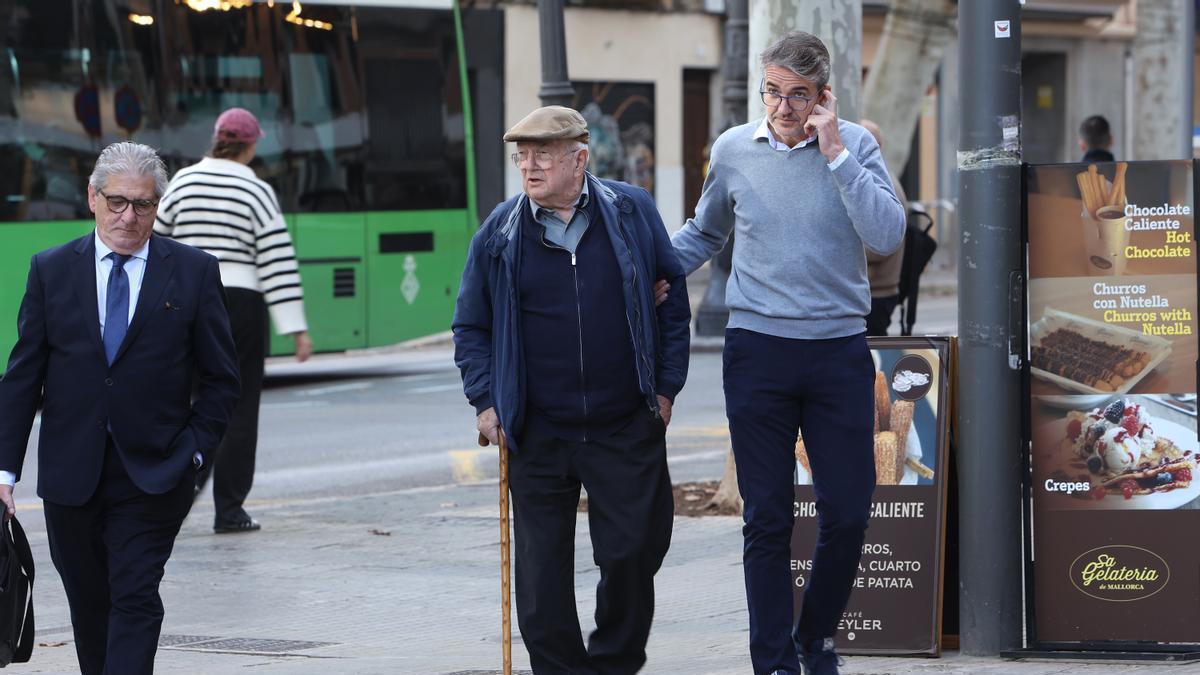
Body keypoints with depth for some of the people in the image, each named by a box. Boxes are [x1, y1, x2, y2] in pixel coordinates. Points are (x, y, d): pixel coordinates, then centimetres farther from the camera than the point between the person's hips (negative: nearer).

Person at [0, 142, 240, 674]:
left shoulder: (193, 272, 1)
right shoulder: (52, 270, 5)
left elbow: (221, 378, 6)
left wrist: (195, 450, -5)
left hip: (152, 475, -2)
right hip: (71, 477, 2)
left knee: (135, 601, -10)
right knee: (89, 609, 11)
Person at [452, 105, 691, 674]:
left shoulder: (632, 212, 3)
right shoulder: (501, 232, 3)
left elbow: (672, 299, 10)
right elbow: (471, 325, 12)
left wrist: (666, 386, 5)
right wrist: (485, 401, 2)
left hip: (627, 429, 0)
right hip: (538, 436, 1)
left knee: (632, 553, 1)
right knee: (542, 569, 1)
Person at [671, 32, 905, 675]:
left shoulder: (855, 145, -1)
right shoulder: (733, 150, 4)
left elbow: (888, 235, -15)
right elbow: (702, 234, 21)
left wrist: (834, 152, -16)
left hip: (839, 351, 0)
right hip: (758, 350, 0)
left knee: (847, 513, 2)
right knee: (767, 519, 2)